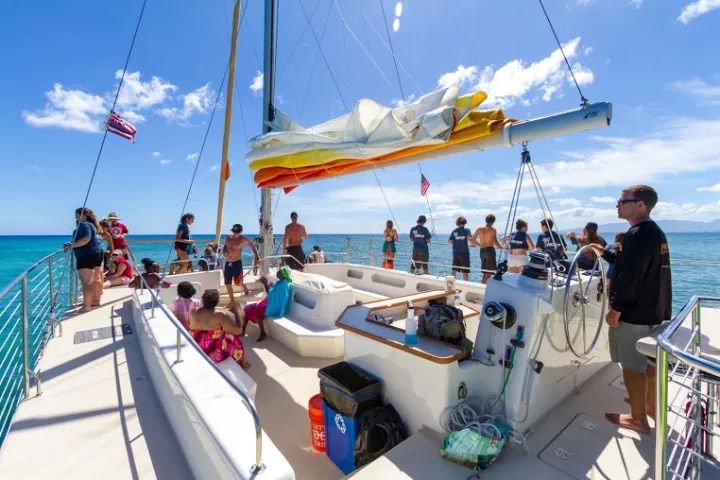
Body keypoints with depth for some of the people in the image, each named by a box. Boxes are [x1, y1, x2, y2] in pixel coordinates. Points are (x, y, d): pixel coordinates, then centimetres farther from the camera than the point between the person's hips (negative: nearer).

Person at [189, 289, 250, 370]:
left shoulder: (193, 313, -8)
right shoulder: (219, 316, -23)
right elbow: (238, 330, -18)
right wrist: (236, 312, -5)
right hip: (215, 356, -5)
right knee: (235, 339, 21)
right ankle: (243, 364, 43)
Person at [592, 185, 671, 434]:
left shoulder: (637, 235, -22)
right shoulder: (655, 232, 12)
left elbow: (629, 277, -26)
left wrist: (615, 309, -21)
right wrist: (606, 253, 20)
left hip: (634, 313, -10)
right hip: (653, 310, 10)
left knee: (632, 366, 2)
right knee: (648, 361, 23)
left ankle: (639, 419, 14)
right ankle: (649, 403, 40)